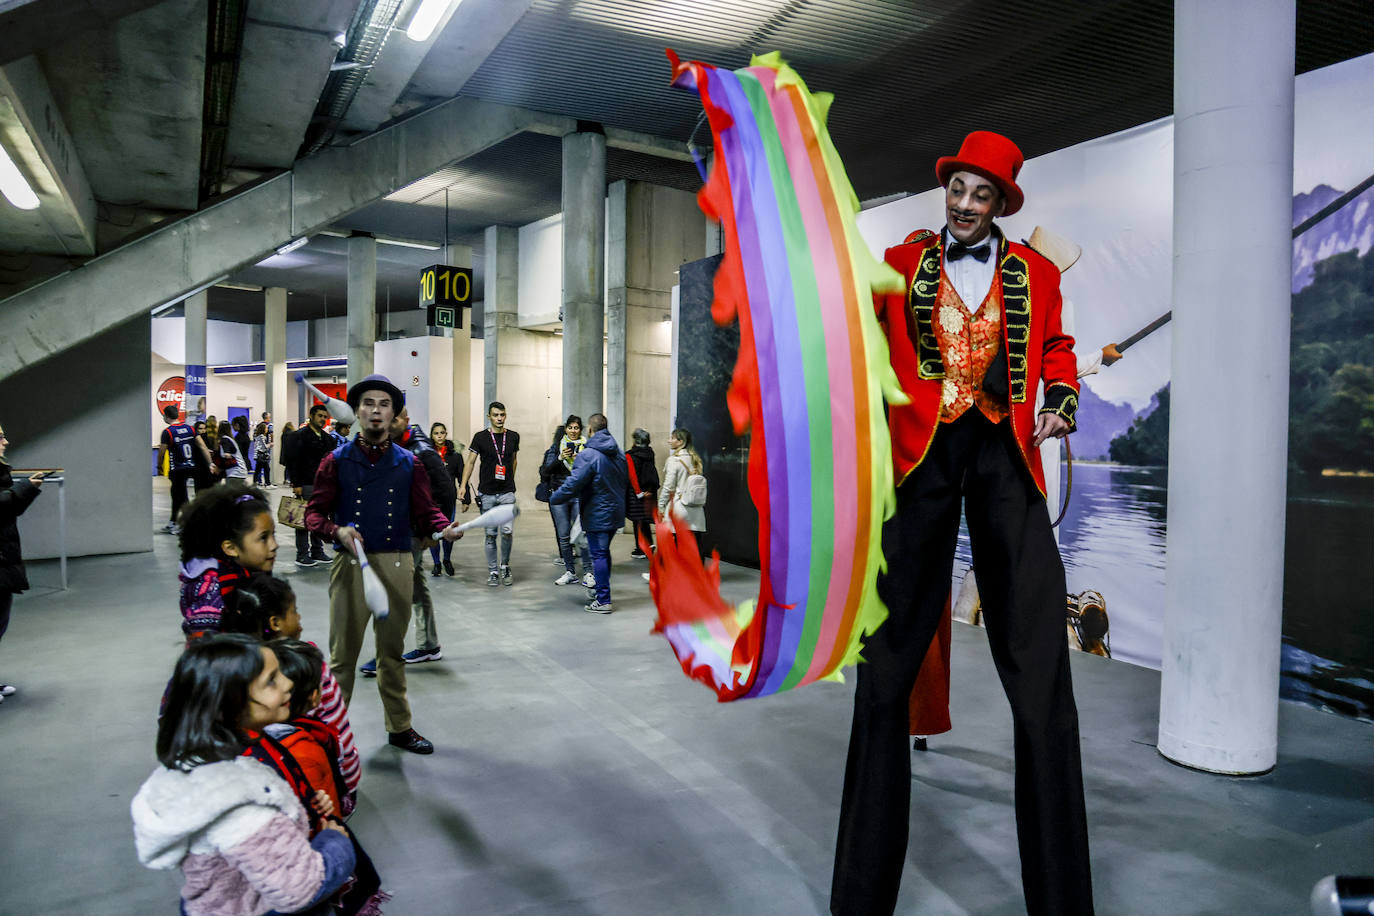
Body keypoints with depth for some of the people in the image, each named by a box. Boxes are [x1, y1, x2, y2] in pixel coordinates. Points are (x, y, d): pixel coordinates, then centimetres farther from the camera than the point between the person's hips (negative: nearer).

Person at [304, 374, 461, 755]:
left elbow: (424, 510, 5)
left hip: (397, 565, 2)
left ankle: (399, 726, 27)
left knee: (393, 651, 14)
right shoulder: (337, 461, 3)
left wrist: (445, 526, -16)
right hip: (351, 563, -2)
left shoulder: (408, 463, 7)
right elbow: (314, 512, 1)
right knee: (343, 652, 4)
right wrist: (337, 530, -19)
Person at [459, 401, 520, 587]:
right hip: (486, 493, -1)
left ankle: (504, 565, 11)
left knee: (507, 530, -12)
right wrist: (463, 485, -8)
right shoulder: (480, 437, 0)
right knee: (490, 534, 5)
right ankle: (493, 571, 17)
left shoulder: (513, 437, 7)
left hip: (507, 492, 1)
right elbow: (471, 462, 2)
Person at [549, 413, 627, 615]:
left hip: (597, 515, -8)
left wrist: (554, 499, -8)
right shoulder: (619, 453, 8)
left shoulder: (587, 455, -17)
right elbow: (625, 481, 17)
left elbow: (573, 484, -20)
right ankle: (601, 590, 31)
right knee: (604, 551, 21)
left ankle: (603, 601, 0)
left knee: (599, 555, -2)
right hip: (616, 512, 8)